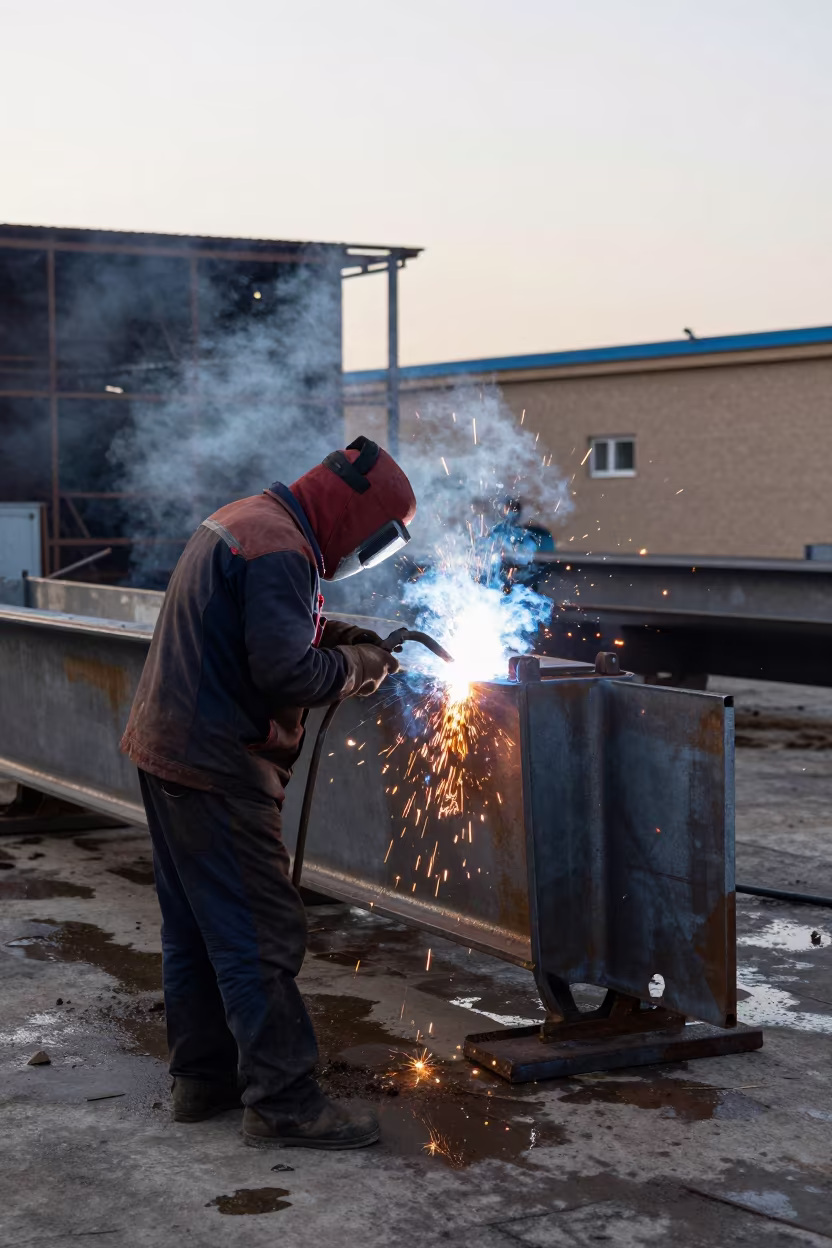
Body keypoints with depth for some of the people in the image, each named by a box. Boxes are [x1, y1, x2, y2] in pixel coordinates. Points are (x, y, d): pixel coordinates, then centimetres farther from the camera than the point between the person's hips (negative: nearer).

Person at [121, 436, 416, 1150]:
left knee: (197, 925, 16)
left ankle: (204, 1077, 25)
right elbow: (285, 672, -24)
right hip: (217, 768, -11)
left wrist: (336, 635, 9)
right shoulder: (280, 550, -19)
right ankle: (283, 1101, -3)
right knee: (260, 933, -7)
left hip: (167, 745, 11)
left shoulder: (242, 522, 14)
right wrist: (356, 666, -7)